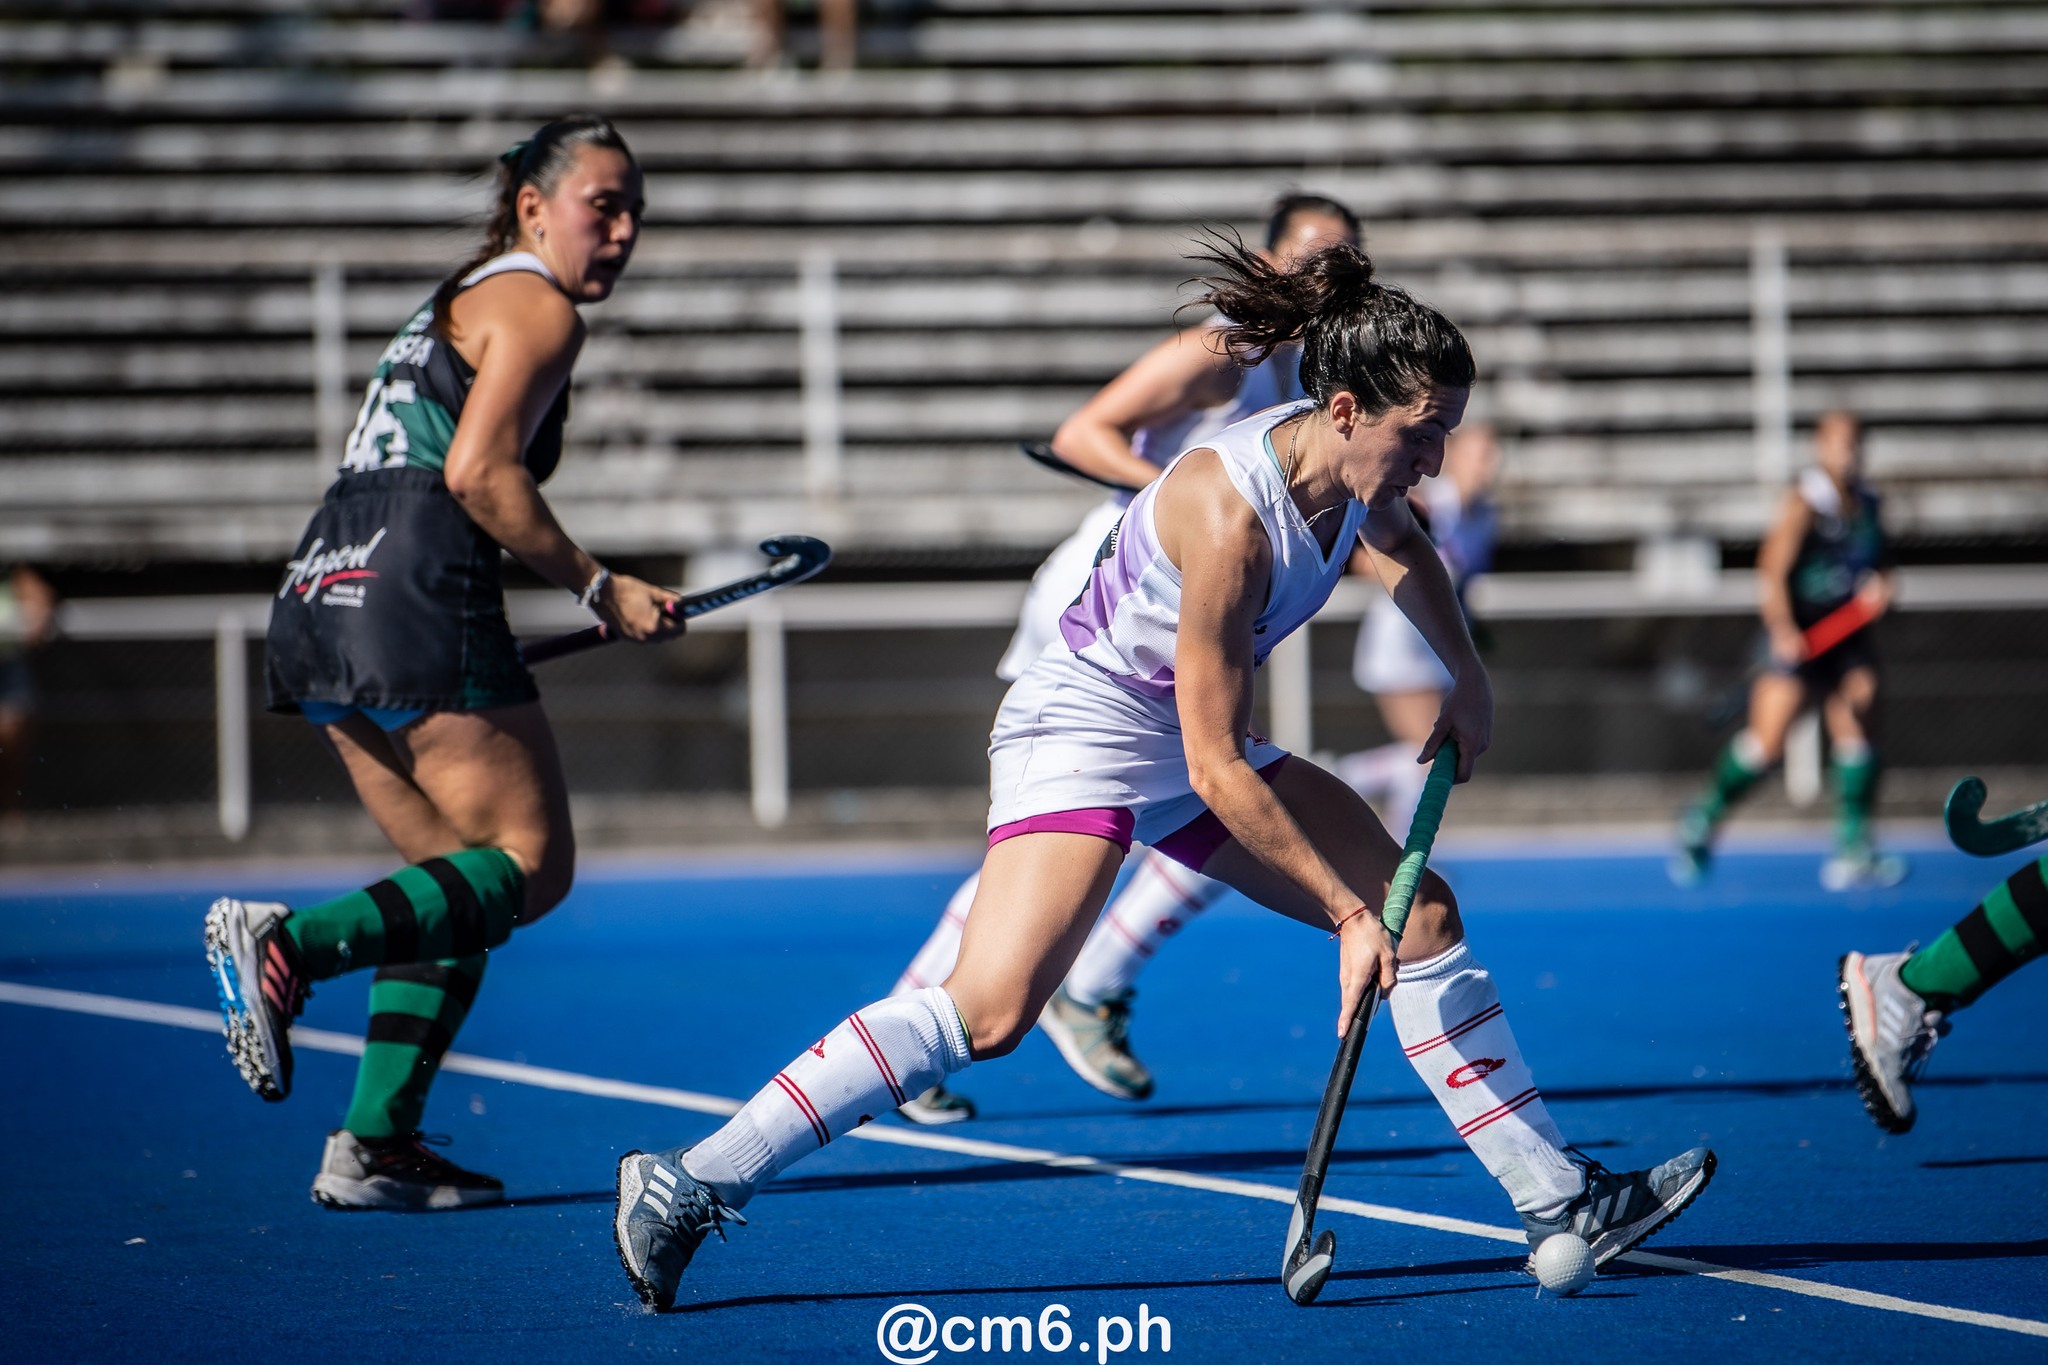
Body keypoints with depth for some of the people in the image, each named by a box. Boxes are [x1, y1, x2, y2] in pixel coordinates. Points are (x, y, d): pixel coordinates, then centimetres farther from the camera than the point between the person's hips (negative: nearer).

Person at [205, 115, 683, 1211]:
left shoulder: (458, 303, 28)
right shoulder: (537, 308, -1)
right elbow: (478, 473, -14)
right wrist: (599, 589, -8)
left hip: (322, 592, 9)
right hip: (415, 597, -9)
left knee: (463, 883, 11)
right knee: (531, 866, -6)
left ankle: (374, 1143, 3)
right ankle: (291, 943, -23)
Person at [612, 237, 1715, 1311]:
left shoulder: (1354, 469, -7)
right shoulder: (1230, 514, -32)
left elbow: (1398, 542, 24)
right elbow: (1219, 775, -27)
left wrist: (1468, 682, 25)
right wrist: (1348, 912, -21)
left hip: (1191, 742, 9)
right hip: (1083, 729, -9)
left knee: (1424, 914, 3)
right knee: (991, 1010, -25)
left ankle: (1559, 1201, 12)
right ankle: (687, 1185, -21)